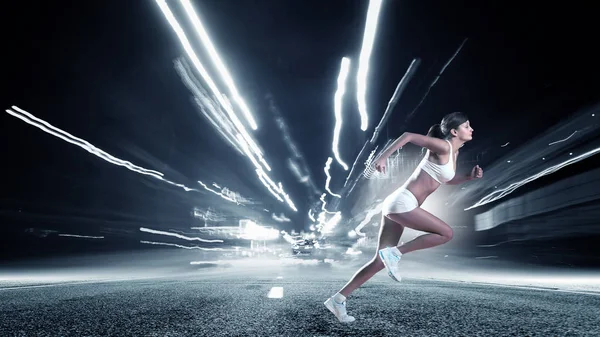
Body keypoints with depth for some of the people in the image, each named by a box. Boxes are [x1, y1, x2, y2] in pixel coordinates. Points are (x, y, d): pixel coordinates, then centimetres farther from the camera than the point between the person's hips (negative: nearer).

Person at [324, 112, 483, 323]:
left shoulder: (454, 153, 19)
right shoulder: (442, 147, -8)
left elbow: (447, 180, 33)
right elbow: (408, 136, -13)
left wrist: (470, 177, 17)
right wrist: (383, 157, -21)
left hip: (399, 205, 9)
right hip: (402, 202, -9)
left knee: (380, 261, 8)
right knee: (446, 233, -9)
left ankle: (338, 299, 12)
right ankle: (395, 252, -6)